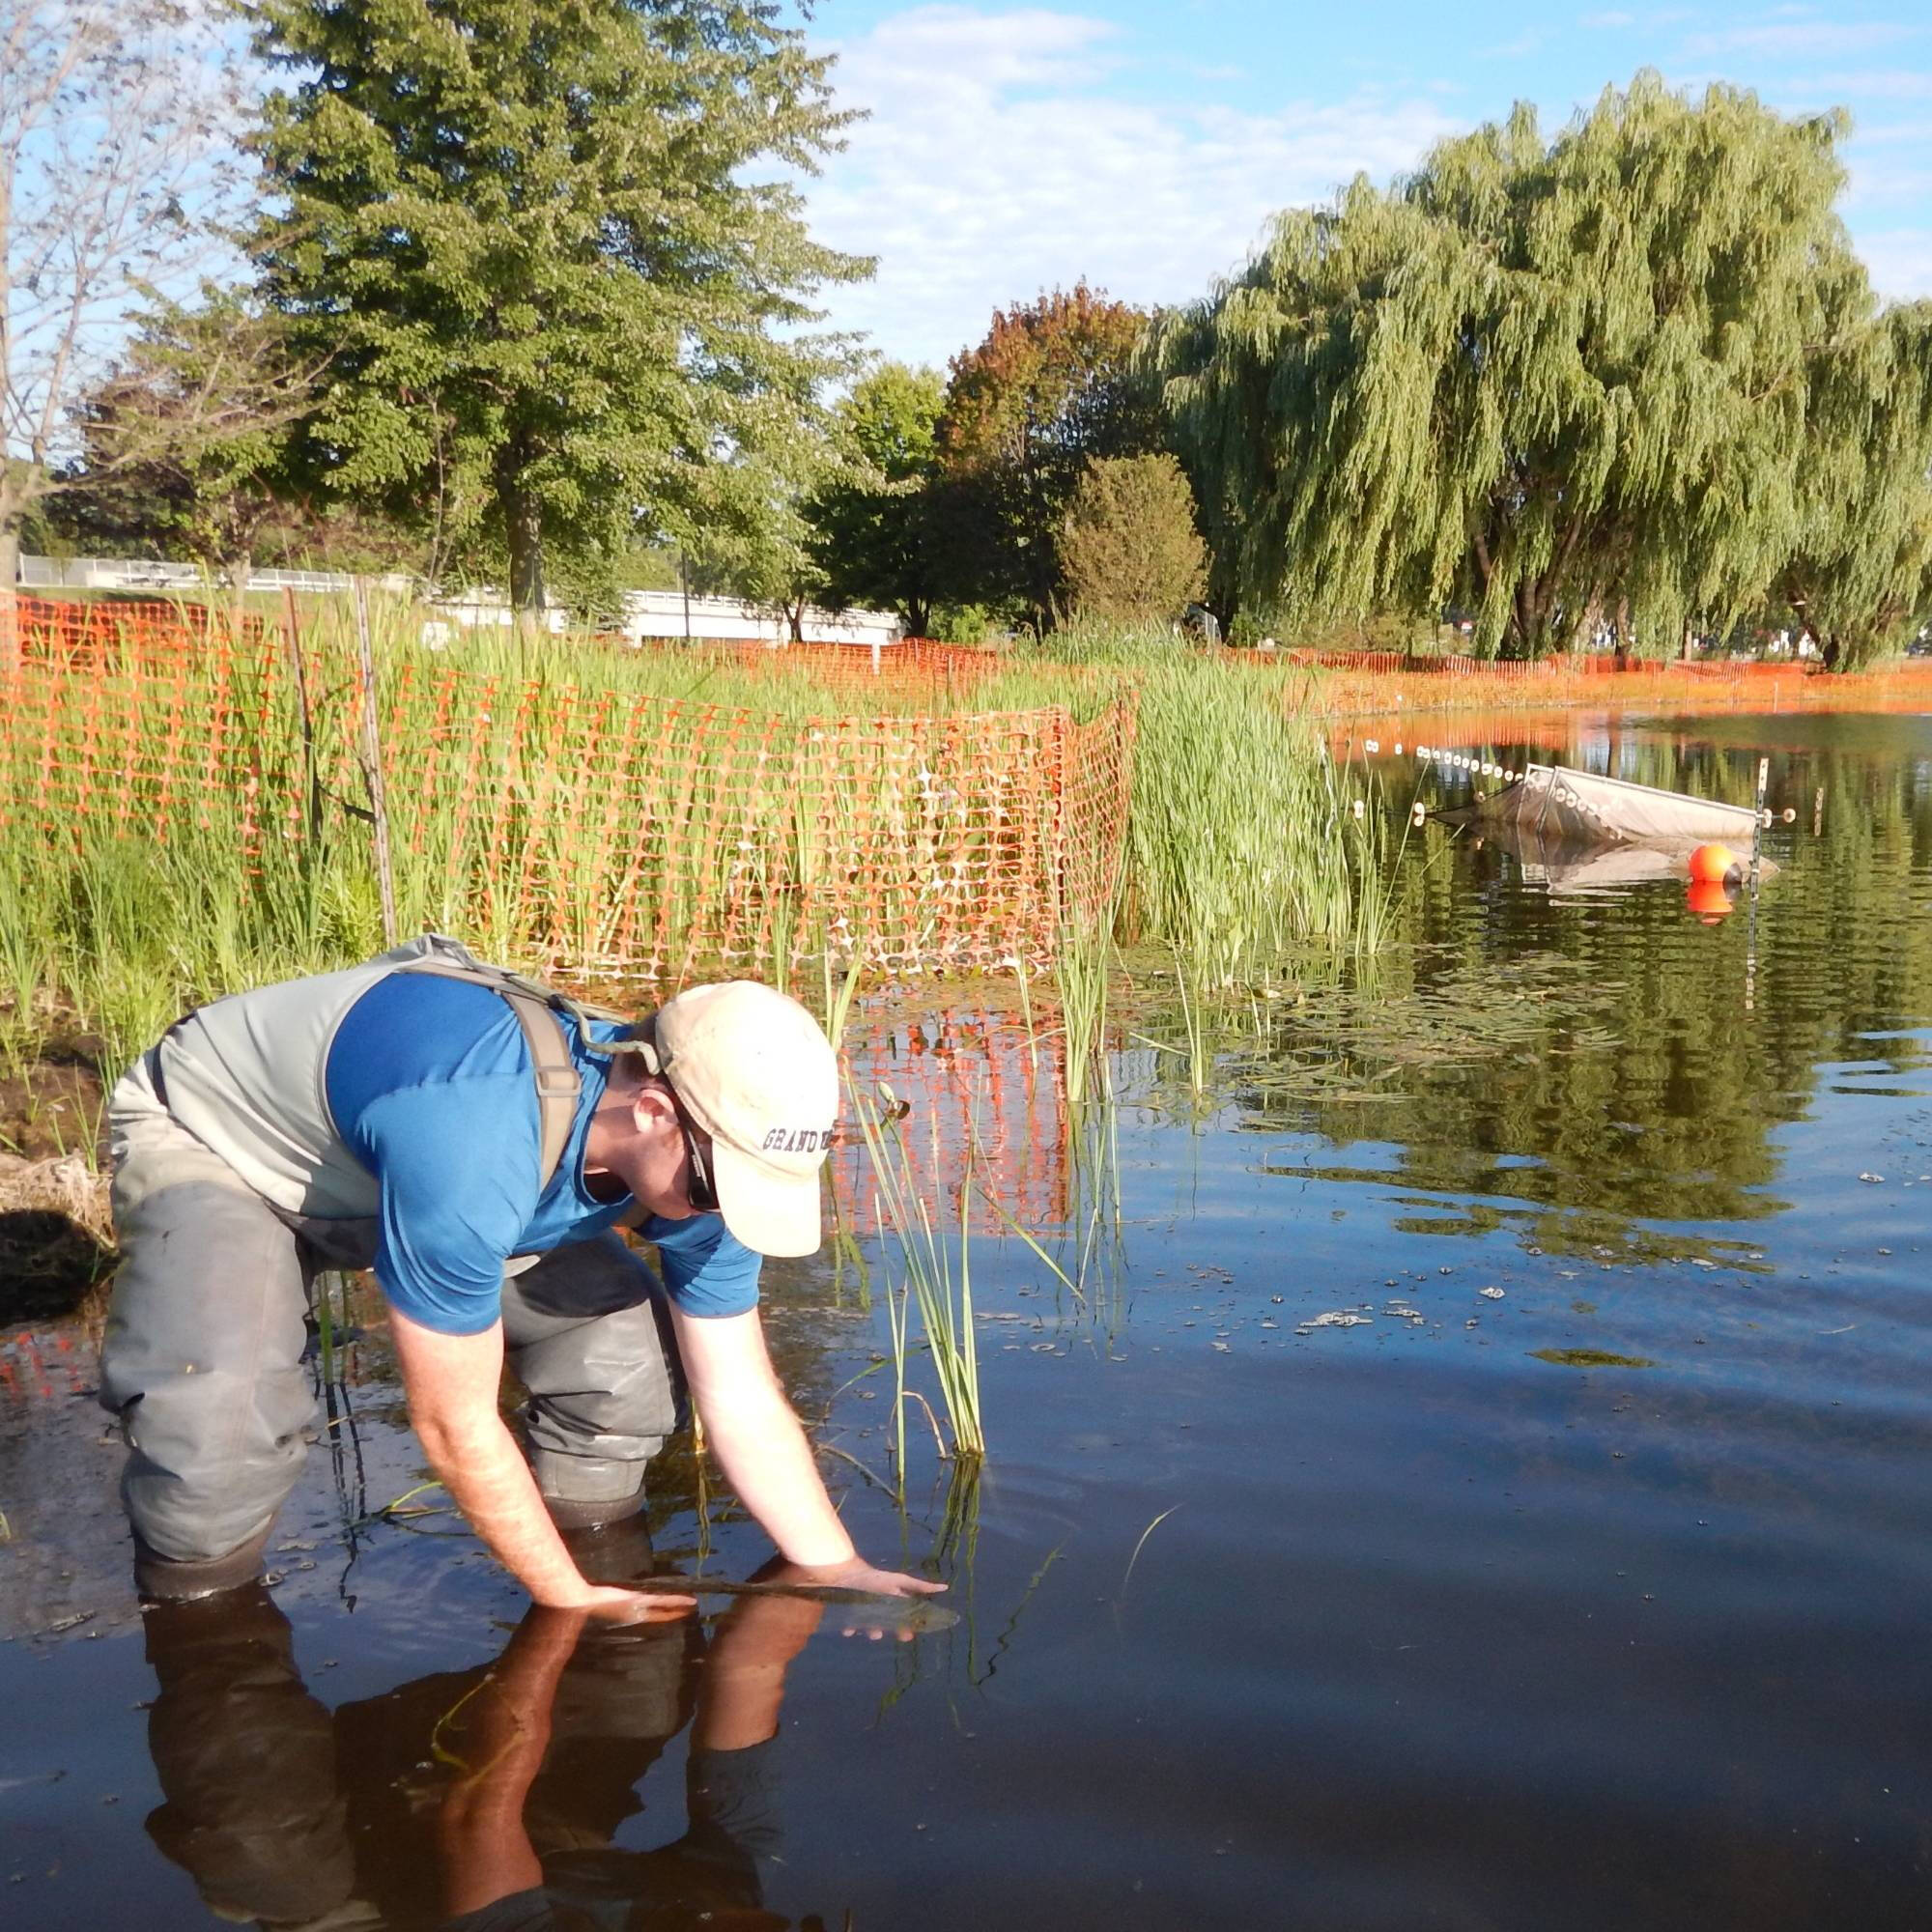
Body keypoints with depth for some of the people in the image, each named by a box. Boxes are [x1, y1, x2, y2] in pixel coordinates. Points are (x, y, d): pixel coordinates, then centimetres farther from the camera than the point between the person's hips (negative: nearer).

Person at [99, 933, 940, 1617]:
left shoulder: (701, 1151, -21)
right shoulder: (473, 1149, -44)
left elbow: (742, 1396, -10)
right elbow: (455, 1424, -31)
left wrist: (839, 1571, -17)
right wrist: (571, 1601, -20)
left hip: (376, 1160, 6)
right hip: (205, 1141, -6)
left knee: (627, 1339, -10)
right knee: (220, 1415, -32)